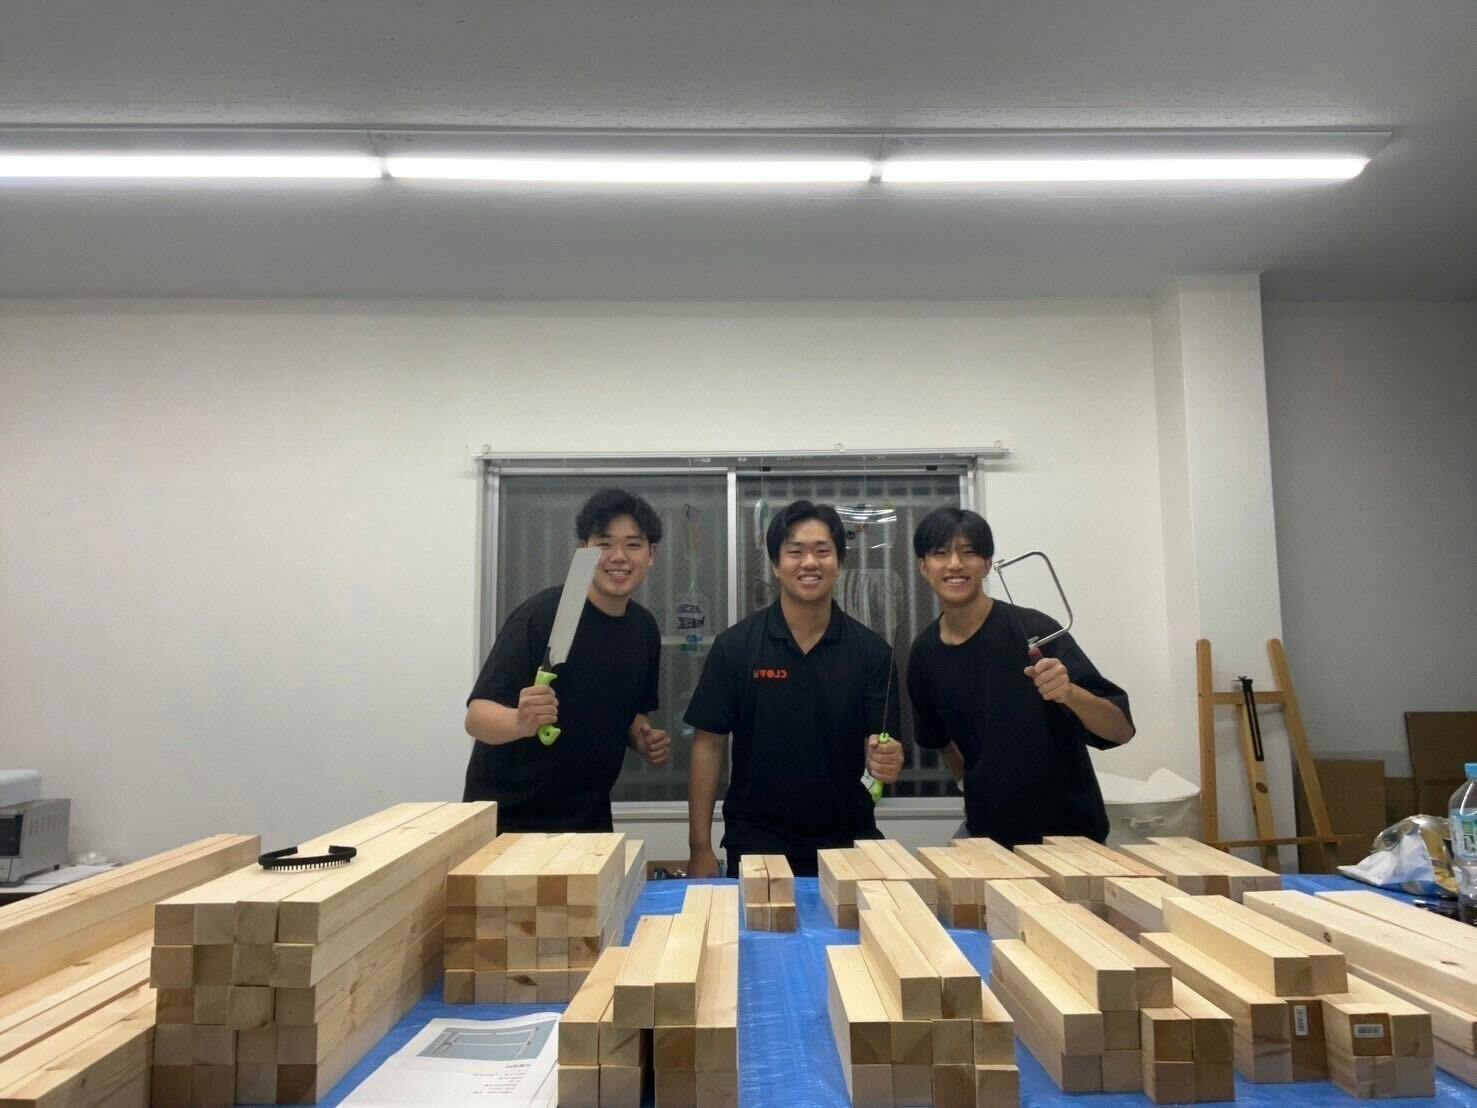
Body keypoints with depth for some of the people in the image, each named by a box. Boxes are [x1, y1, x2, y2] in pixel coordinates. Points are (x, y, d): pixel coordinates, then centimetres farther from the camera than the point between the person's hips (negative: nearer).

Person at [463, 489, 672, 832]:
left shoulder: (645, 628, 0)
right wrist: (520, 721, -44)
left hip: (589, 818, 6)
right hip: (508, 819, -5)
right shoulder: (541, 614, -20)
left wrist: (644, 741, -6)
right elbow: (477, 716, -24)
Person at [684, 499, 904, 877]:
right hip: (756, 845, -1)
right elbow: (709, 744, -4)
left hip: (847, 842, 2)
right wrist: (701, 848, -7)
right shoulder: (734, 647, -8)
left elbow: (882, 747, -2)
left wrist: (885, 760, -26)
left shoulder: (871, 651, -5)